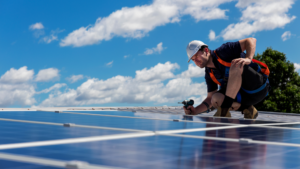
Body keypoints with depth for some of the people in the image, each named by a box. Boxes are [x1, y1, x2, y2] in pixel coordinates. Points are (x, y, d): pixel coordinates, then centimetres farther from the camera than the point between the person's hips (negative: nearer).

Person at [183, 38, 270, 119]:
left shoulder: (223, 52, -13)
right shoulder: (209, 75, 8)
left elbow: (251, 40, -17)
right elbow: (210, 98, 8)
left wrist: (248, 59, -36)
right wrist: (195, 111, -7)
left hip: (258, 86, -7)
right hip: (245, 95, 7)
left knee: (236, 66, -32)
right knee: (216, 98, -15)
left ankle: (225, 109, -26)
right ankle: (248, 110, -1)